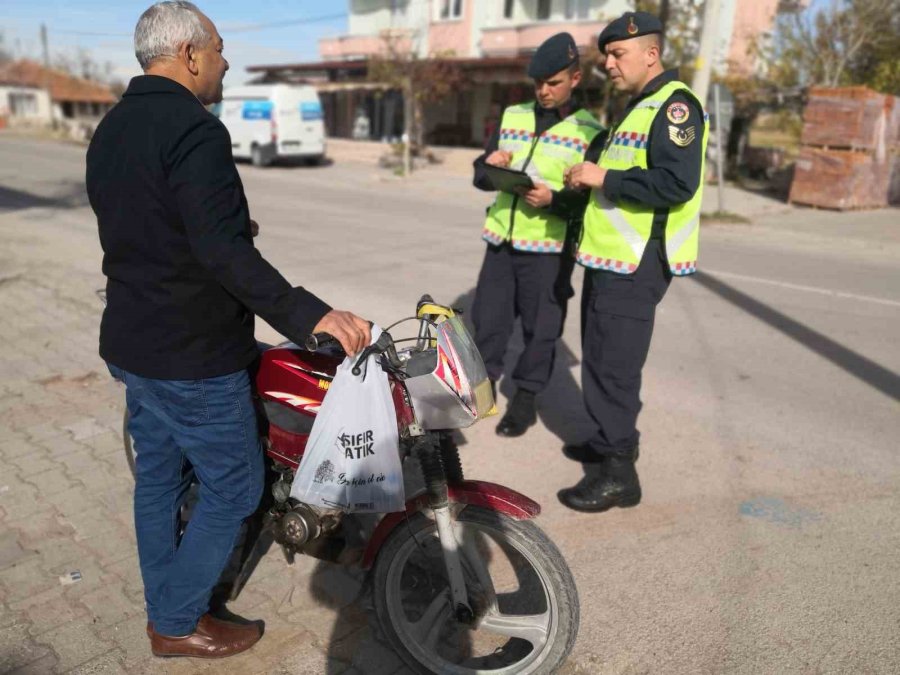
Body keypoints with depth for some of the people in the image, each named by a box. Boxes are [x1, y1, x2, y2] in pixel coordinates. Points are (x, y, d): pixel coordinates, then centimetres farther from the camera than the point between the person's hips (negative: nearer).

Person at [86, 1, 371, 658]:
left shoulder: (111, 129, 11)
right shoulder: (194, 131, -19)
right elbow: (222, 253, -30)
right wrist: (310, 315, -35)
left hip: (133, 344, 10)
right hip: (193, 357, -10)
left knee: (158, 477, 19)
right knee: (233, 489, 6)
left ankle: (165, 608, 35)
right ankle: (178, 623, 20)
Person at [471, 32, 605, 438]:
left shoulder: (590, 132, 0)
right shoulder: (512, 116, 12)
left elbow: (593, 198, -6)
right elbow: (480, 177, 11)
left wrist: (554, 199, -24)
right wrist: (491, 167, -12)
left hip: (549, 247, -3)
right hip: (501, 240, 4)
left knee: (540, 328, 5)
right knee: (487, 317, 9)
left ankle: (525, 400, 20)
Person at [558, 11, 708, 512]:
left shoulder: (674, 106, -11)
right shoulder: (640, 107, 21)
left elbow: (677, 184, -24)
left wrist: (604, 178, -18)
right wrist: (588, 181, 9)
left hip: (635, 264, -10)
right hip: (612, 259, 10)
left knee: (613, 366, -8)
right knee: (602, 358, 18)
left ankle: (617, 473, 2)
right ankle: (609, 442, 33)